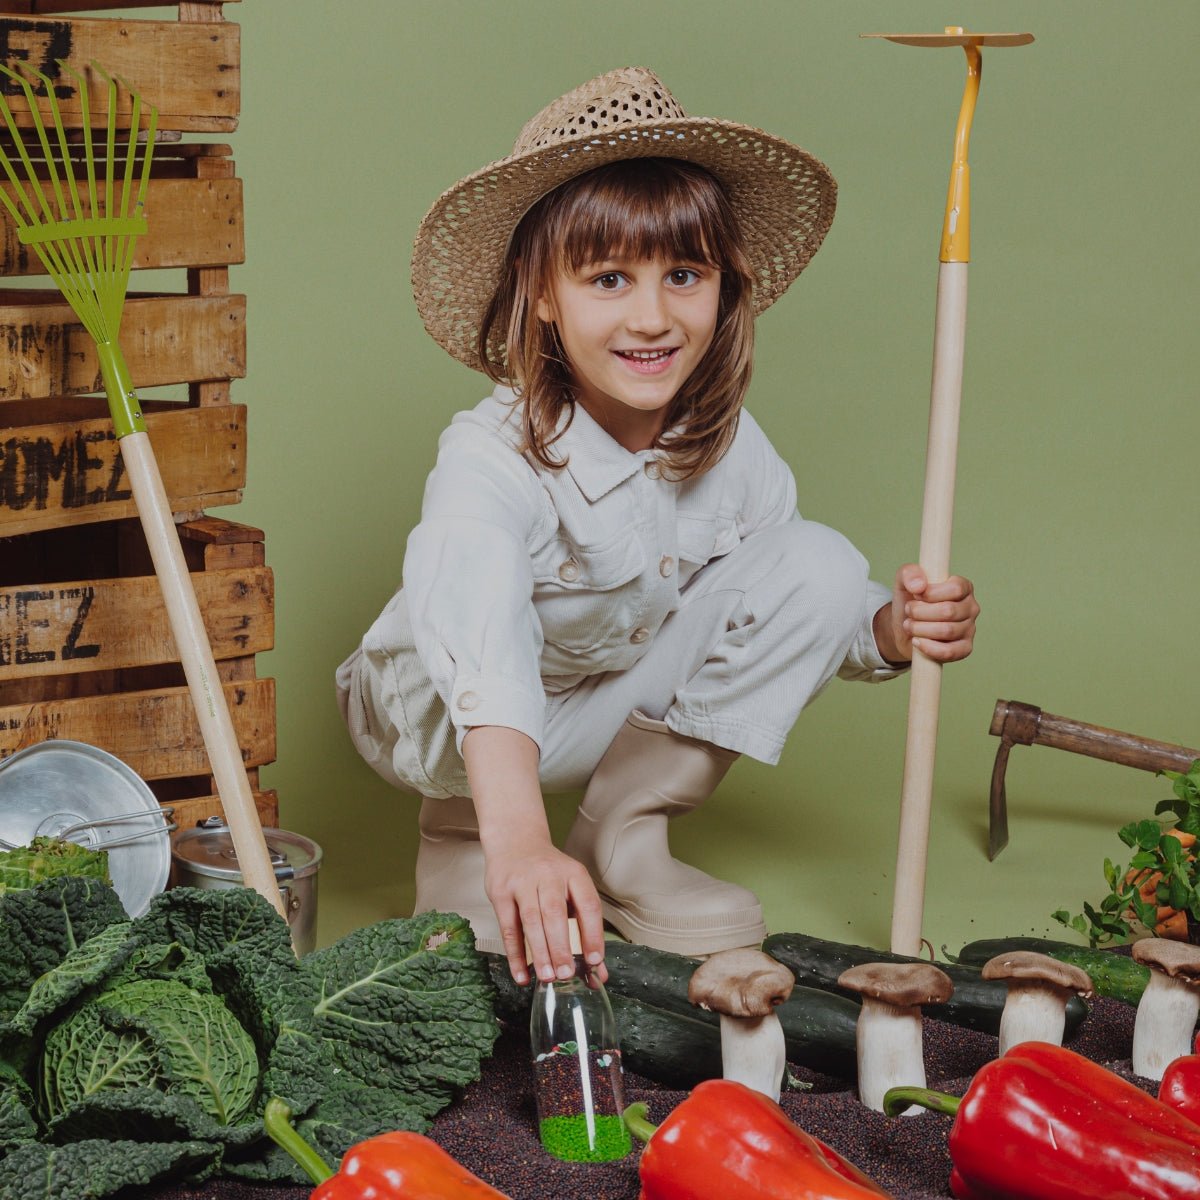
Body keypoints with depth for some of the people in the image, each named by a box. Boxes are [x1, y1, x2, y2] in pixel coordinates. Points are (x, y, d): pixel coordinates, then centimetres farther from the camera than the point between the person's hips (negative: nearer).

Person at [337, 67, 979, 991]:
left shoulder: (728, 449, -16)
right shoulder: (493, 460, -35)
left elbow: (807, 611, -4)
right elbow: (481, 657, -53)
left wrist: (894, 629, -28)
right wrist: (517, 841, -69)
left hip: (638, 704, 5)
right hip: (454, 728, -5)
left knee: (821, 564, -11)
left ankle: (627, 836, -2)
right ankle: (459, 837, -5)